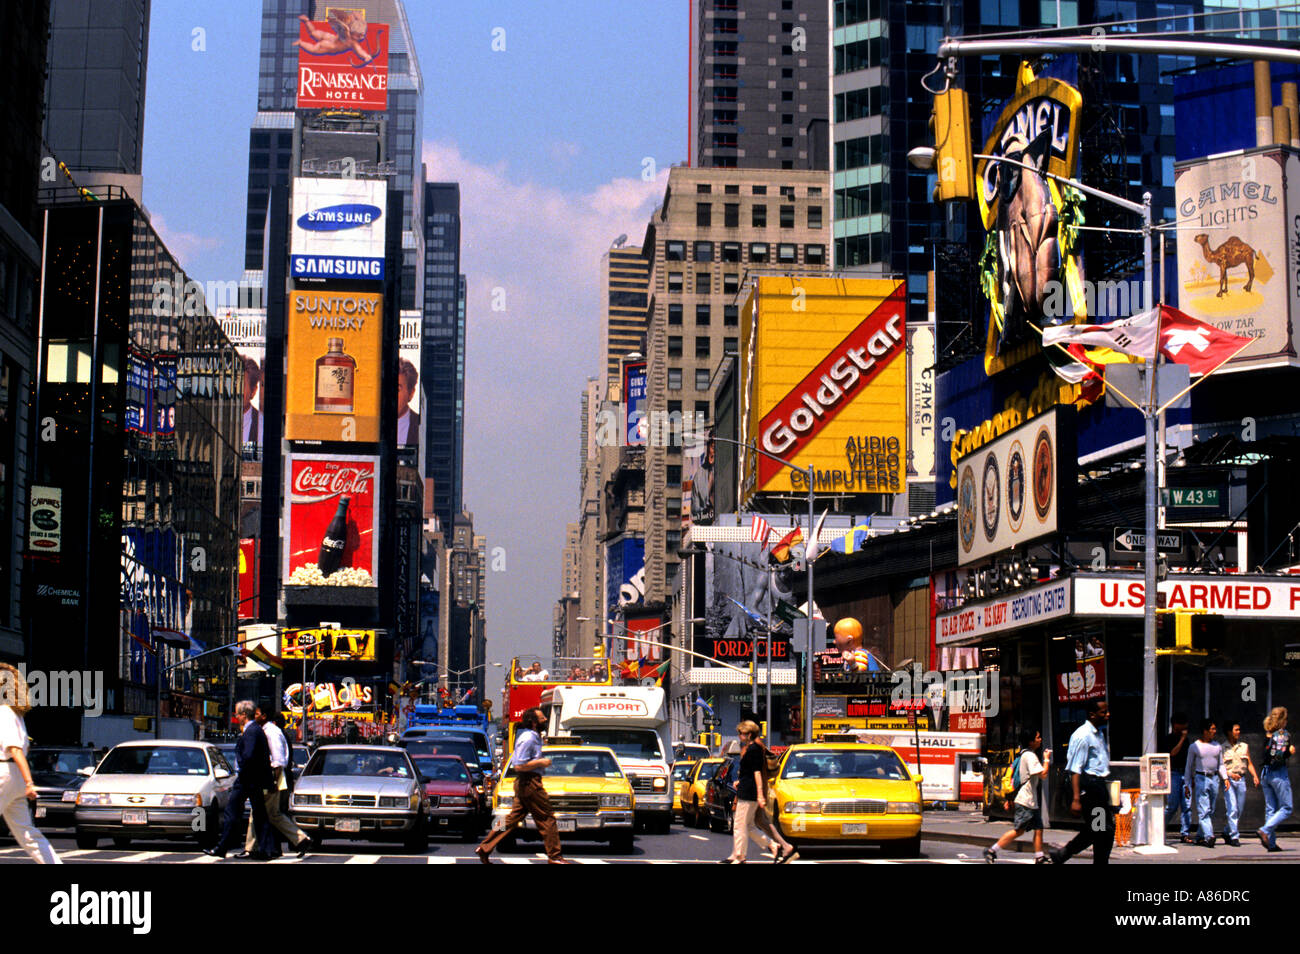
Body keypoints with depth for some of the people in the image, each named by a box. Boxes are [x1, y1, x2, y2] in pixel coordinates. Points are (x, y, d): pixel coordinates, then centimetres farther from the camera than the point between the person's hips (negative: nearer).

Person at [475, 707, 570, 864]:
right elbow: (519, 766, -22)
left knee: (513, 819, 11)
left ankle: (485, 848, 11)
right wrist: (541, 763, -16)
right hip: (529, 783, -10)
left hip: (523, 783, 10)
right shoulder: (528, 739, -16)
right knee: (547, 819, -3)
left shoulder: (532, 737, 16)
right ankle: (554, 856, 1)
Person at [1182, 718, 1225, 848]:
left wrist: (1225, 778, 5)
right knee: (1203, 809, -13)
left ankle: (1200, 837, 17)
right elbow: (1189, 767, 5)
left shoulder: (1217, 746, 13)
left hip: (1214, 778, 5)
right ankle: (1208, 836, -23)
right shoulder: (1194, 747, 1)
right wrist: (1187, 785, 2)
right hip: (1201, 779, -5)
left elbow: (1220, 765, 20)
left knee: (1211, 811, 7)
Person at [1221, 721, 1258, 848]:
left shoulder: (1244, 747, 14)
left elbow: (1249, 764, 13)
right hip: (1228, 780, -4)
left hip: (1241, 780, 4)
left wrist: (1255, 776, -2)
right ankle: (1234, 836, -11)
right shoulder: (1222, 748, 1)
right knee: (1232, 809, -13)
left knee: (1239, 811, 7)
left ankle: (1226, 832, 25)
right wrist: (1230, 774, -19)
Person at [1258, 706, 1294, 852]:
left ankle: (1271, 842, 6)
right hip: (1279, 773, -7)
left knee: (1270, 809, 9)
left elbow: (1267, 754, 9)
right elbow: (1279, 754, -20)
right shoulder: (1283, 734, -9)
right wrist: (1290, 752, -4)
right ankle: (1265, 830, -15)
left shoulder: (1267, 734, 10)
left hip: (1265, 773, 7)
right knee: (1286, 809, 1)